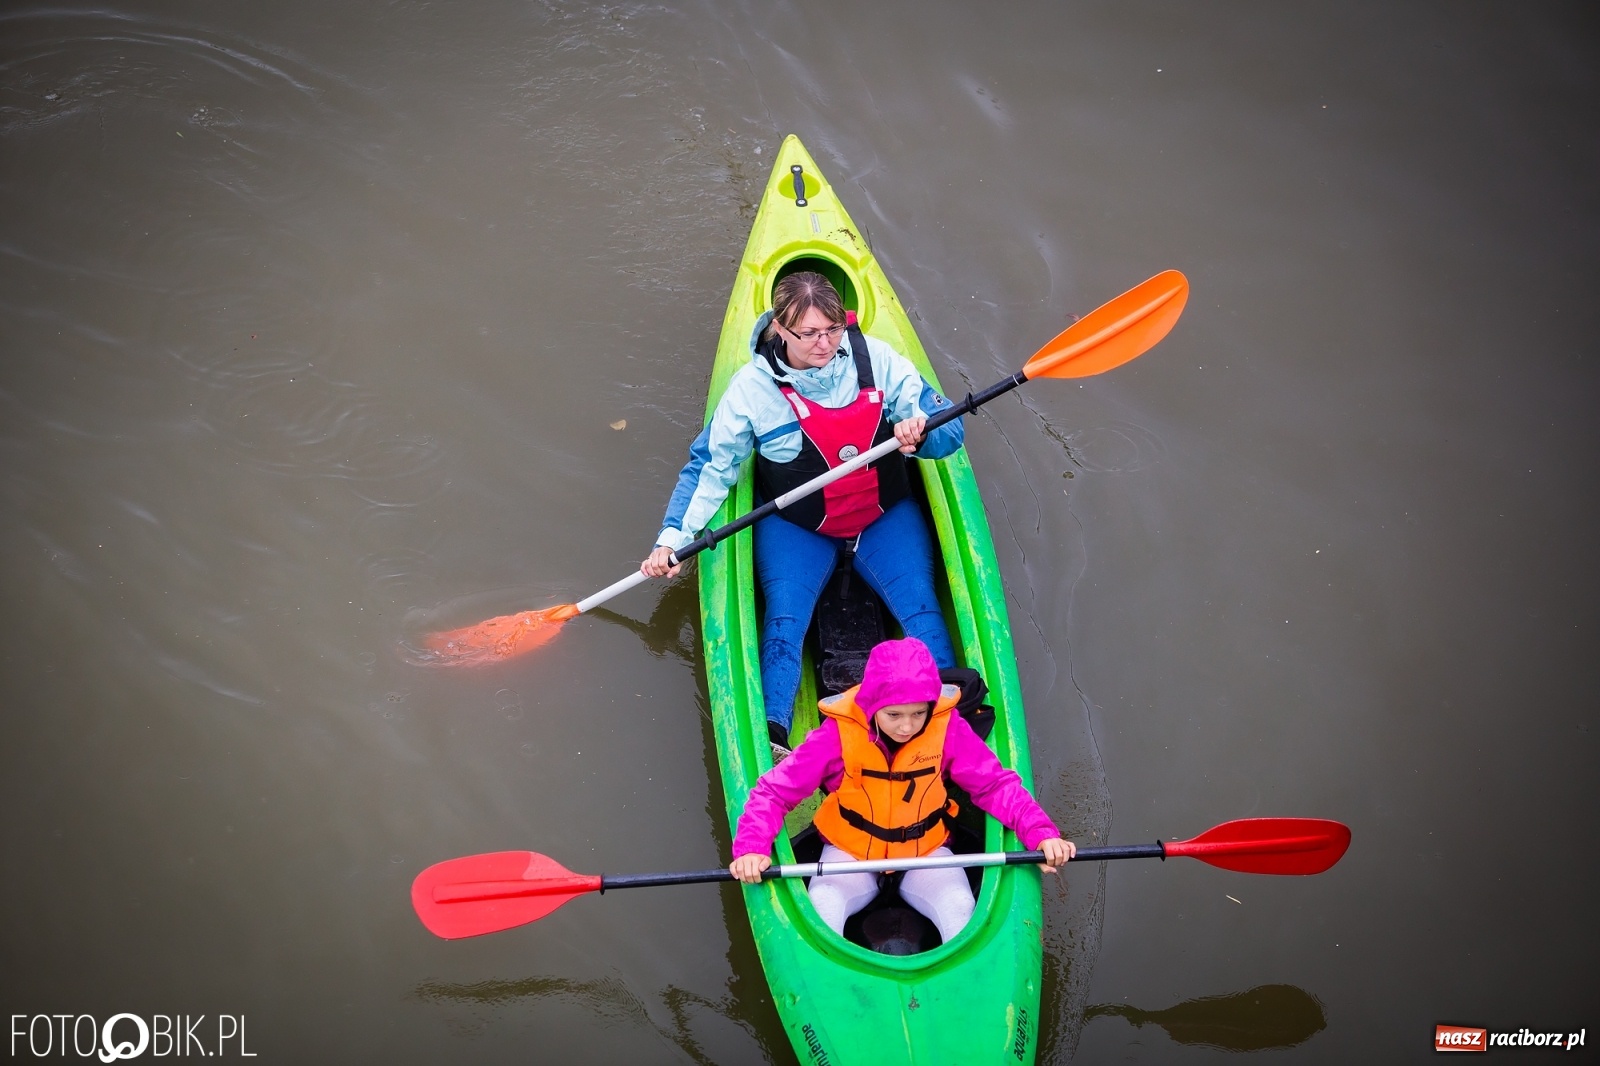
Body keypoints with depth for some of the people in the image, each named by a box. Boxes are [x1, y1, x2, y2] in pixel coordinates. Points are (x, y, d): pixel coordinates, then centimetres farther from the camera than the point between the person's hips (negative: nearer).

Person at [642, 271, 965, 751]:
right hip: (796, 527, -1)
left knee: (920, 606, -17)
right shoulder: (752, 386, -13)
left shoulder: (877, 359, -11)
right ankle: (769, 739, -21)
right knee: (784, 618, -20)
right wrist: (672, 537, -14)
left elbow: (950, 432, -8)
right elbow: (710, 467, -4)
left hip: (886, 517, 1)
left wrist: (919, 433, -33)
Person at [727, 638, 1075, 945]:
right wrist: (752, 848, -34)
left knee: (962, 910, -24)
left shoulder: (947, 728, -18)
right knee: (821, 910, -27)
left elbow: (996, 784, -11)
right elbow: (774, 790, -18)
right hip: (849, 850, -1)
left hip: (926, 849, 1)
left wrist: (1042, 833, -26)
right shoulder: (840, 731, -22)